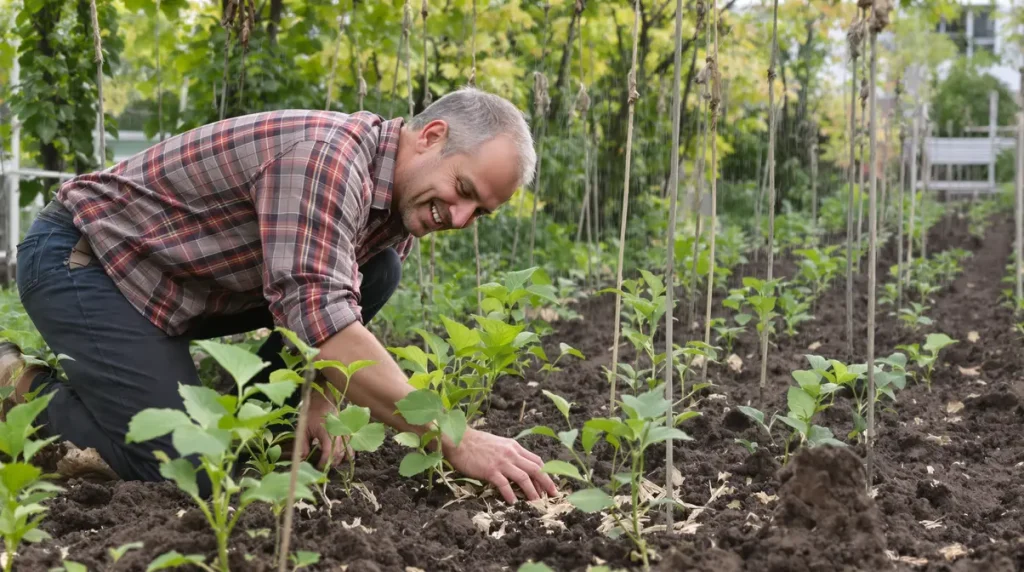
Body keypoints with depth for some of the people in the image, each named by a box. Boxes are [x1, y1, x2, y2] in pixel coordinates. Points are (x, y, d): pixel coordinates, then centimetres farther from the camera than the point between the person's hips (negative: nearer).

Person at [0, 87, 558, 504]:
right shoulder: (327, 153, -30)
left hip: (168, 275, 8)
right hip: (82, 255, -8)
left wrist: (319, 404, -9)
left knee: (377, 275, -4)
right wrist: (457, 442, -39)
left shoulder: (401, 193, -1)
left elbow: (339, 307, 9)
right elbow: (320, 318, -40)